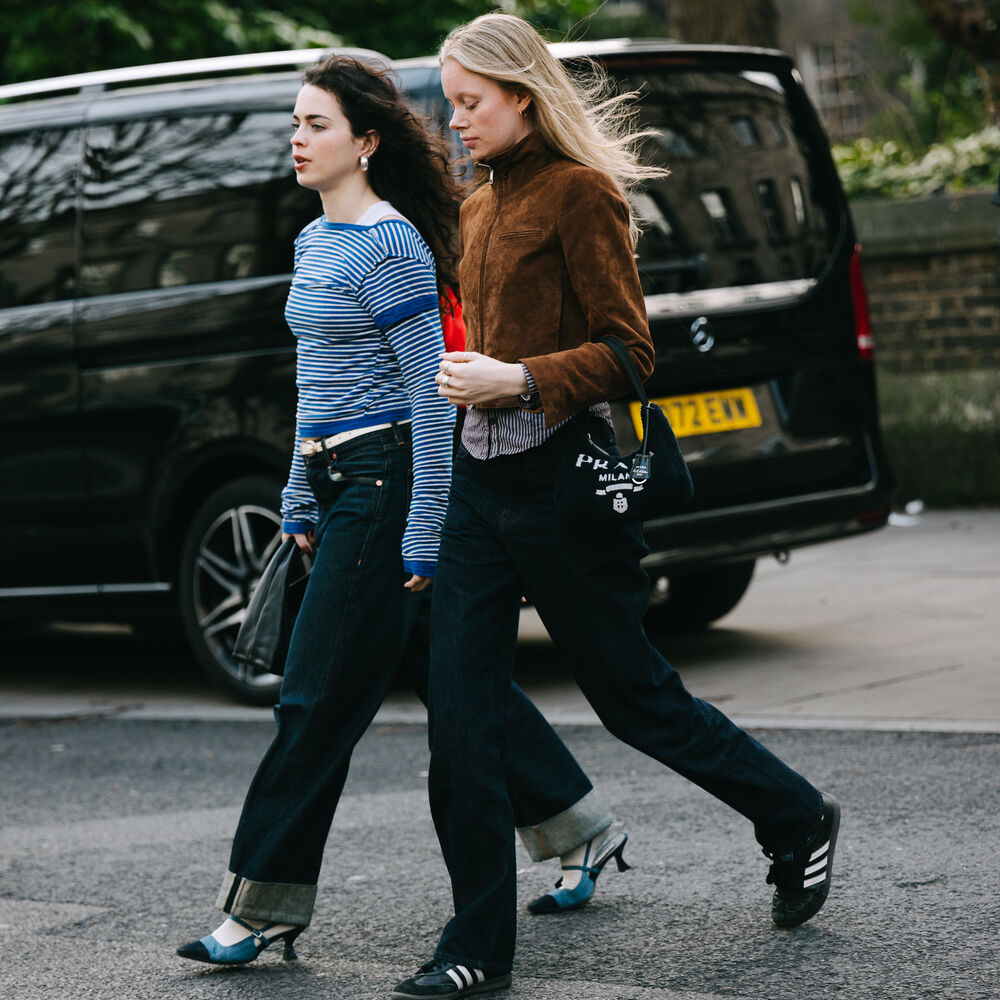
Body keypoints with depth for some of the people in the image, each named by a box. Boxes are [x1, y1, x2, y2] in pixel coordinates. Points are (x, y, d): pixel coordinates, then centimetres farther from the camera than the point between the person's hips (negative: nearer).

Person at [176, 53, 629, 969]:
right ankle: (582, 833, 25)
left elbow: (430, 393, -16)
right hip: (340, 484, 9)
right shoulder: (315, 241, 15)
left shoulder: (389, 246, -13)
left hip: (386, 481, -9)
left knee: (320, 699, -6)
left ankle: (266, 910, 0)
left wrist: (424, 535, -18)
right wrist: (300, 502, 21)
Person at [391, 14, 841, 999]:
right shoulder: (481, 206, 14)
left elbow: (627, 352, -13)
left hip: (561, 475, -7)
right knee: (459, 715, 0)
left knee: (629, 693, 5)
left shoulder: (578, 193, -9)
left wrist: (517, 380, -21)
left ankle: (797, 820, 28)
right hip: (480, 475, 7)